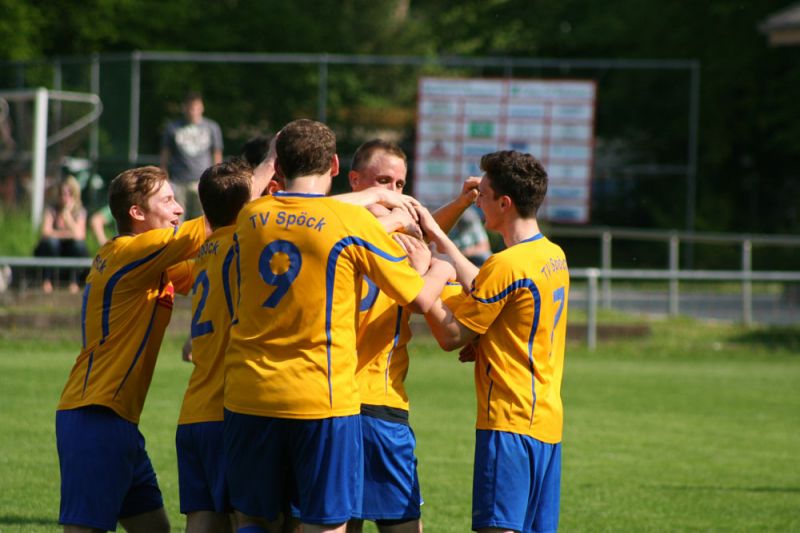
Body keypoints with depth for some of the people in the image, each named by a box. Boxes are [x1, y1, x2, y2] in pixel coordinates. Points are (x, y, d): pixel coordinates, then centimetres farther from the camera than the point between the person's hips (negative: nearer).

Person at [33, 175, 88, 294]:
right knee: (51, 241, -33)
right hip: (51, 252, -1)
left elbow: (79, 234, -21)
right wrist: (67, 234, -22)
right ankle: (46, 280, -24)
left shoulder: (80, 211, -4)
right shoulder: (52, 210, -8)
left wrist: (67, 213, -22)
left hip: (70, 253, 1)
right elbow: (46, 232, -22)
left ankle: (73, 281, -20)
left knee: (79, 243, -30)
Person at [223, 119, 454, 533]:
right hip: (323, 398, -4)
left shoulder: (250, 216, 6)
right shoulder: (353, 222, -7)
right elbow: (421, 298, 0)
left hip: (250, 397, 4)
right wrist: (441, 270, 22)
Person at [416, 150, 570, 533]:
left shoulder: (507, 265, -15)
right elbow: (485, 292, 23)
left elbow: (450, 336, -10)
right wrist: (440, 239, 24)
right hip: (548, 419, 9)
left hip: (509, 421, -9)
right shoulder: (554, 257, 12)